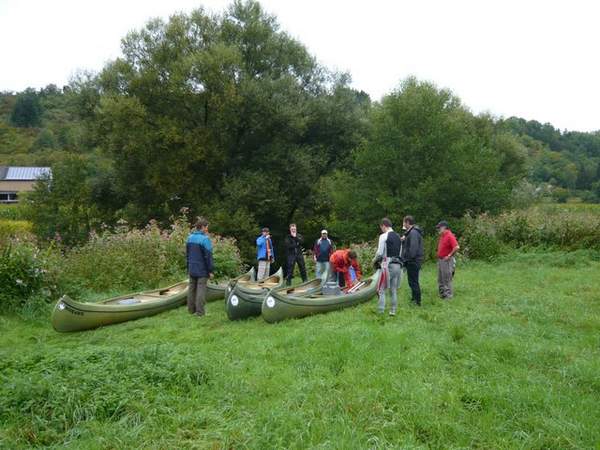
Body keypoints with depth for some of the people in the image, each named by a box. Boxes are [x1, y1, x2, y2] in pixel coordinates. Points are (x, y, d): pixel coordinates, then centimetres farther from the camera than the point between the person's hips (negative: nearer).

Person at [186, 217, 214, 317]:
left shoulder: (190, 237, 8)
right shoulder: (205, 239, -16)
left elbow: (187, 254, 15)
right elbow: (208, 256, -15)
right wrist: (210, 270, -9)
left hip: (192, 269, 7)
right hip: (202, 270, -7)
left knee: (191, 288, 14)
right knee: (201, 288, -2)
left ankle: (191, 309, 22)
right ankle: (199, 311, 0)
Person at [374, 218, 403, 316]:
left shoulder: (383, 236, -9)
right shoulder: (398, 236, 13)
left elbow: (380, 253, -12)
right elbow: (400, 252, 16)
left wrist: (375, 259, 6)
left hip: (388, 266, -7)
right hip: (398, 265, 7)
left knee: (382, 290, 0)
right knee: (394, 290, 12)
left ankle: (380, 311, -3)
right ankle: (393, 311, 15)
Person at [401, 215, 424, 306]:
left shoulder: (413, 233, -18)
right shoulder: (410, 232, 16)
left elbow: (413, 247, -25)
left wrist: (409, 258, -20)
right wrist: (404, 239, 5)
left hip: (413, 261, -10)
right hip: (412, 261, 10)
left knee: (413, 281, -3)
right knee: (412, 281, 18)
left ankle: (417, 301, 3)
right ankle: (415, 299, 27)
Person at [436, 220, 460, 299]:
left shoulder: (450, 236, -17)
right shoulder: (442, 236, 12)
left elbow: (457, 247, -27)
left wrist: (449, 256, -20)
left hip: (447, 261, -10)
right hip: (440, 260, 10)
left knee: (447, 279, -4)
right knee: (440, 279, 15)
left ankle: (448, 295, 3)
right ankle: (442, 294, 24)